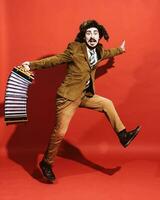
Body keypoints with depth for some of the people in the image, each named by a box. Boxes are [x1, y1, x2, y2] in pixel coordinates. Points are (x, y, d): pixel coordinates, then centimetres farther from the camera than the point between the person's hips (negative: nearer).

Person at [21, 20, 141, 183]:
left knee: (107, 104, 10)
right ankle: (46, 163, 14)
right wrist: (32, 65, -21)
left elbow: (106, 54, 31)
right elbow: (56, 59, -13)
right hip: (68, 96, -7)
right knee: (60, 132, -5)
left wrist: (120, 50, 45)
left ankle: (123, 136, 22)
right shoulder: (74, 48, -15)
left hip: (84, 95, 7)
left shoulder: (98, 50, 7)